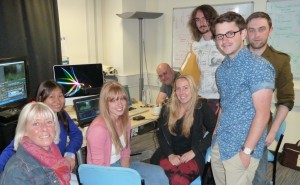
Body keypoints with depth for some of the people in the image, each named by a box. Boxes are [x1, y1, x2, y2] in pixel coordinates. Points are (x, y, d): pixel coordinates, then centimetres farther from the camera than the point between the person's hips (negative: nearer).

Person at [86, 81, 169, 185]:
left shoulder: (125, 121, -3)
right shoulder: (98, 129, -26)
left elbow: (125, 152, 6)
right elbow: (100, 167, -19)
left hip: (120, 165, 7)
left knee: (158, 174, -3)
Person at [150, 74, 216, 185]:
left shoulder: (201, 107, -2)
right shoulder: (167, 108, 7)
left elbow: (214, 132, -7)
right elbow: (161, 134, 6)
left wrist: (194, 151, -13)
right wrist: (170, 154, -10)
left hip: (193, 157, -2)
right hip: (170, 155, 3)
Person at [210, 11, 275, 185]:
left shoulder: (258, 66, -15)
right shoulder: (223, 68, 8)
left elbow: (262, 114, -18)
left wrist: (246, 151, -18)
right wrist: (217, 134, 13)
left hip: (241, 147, -7)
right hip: (219, 144, 7)